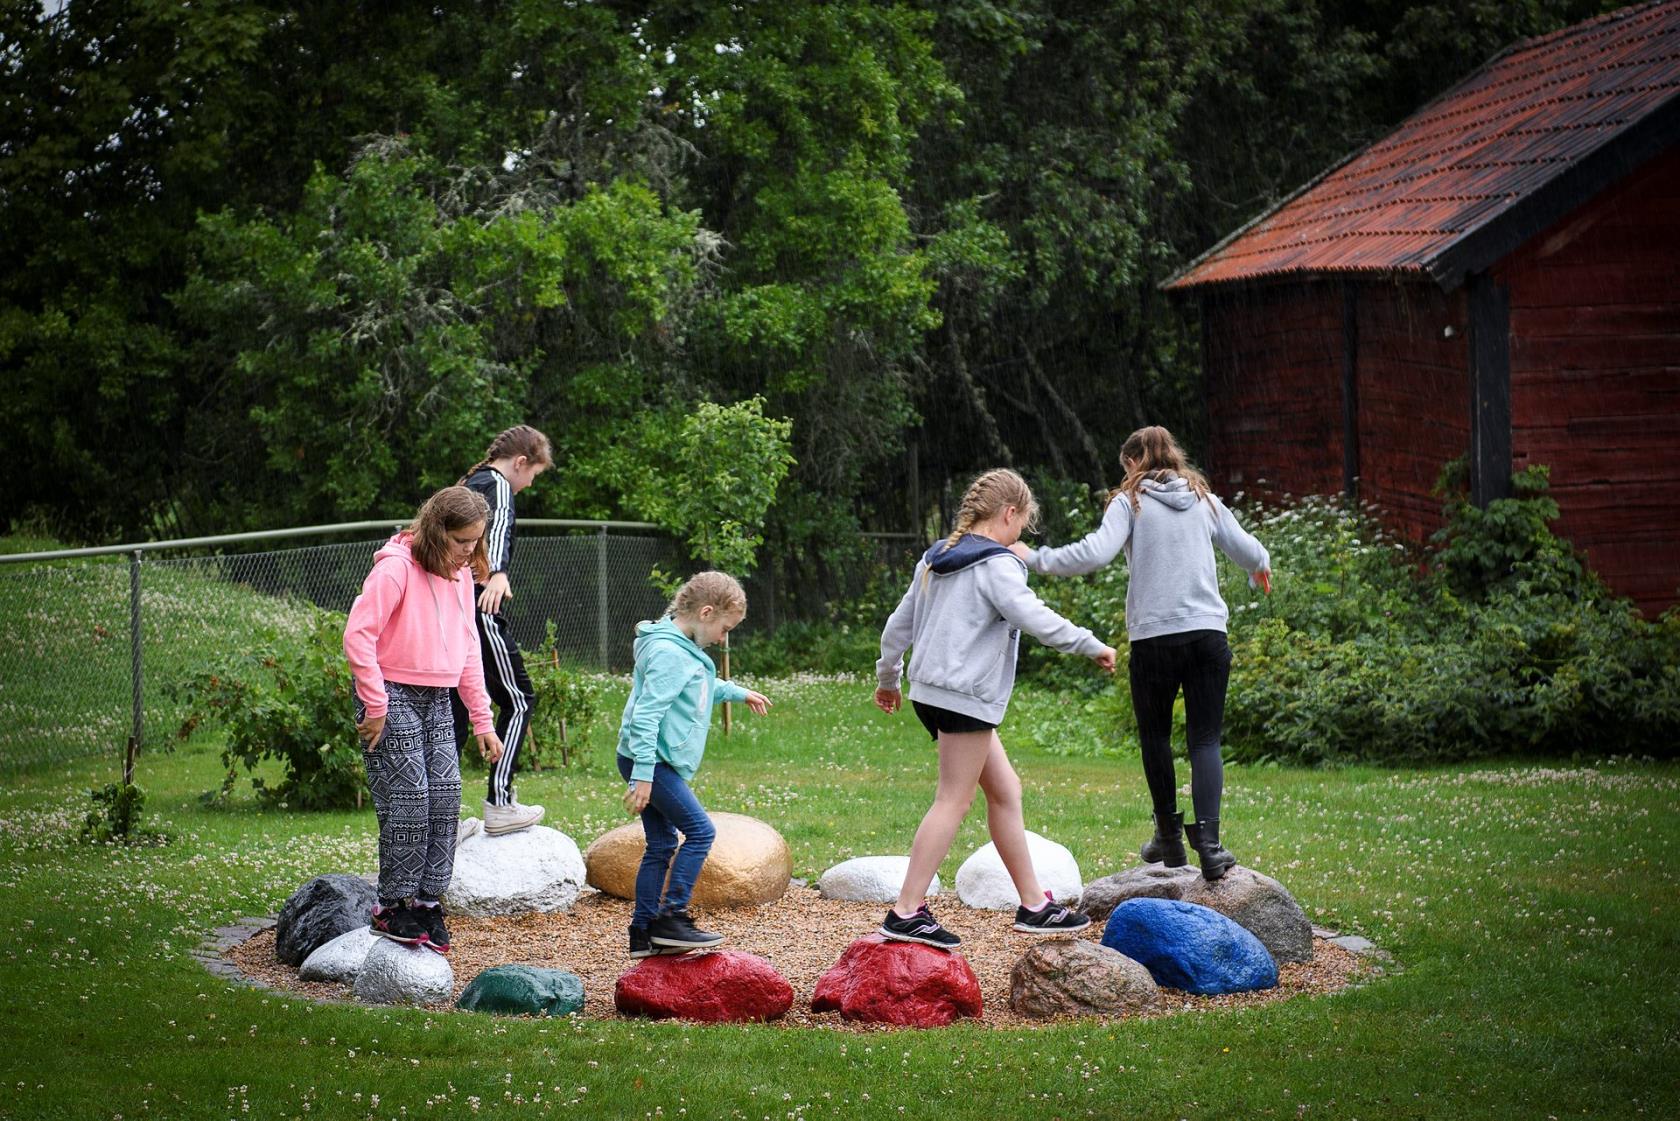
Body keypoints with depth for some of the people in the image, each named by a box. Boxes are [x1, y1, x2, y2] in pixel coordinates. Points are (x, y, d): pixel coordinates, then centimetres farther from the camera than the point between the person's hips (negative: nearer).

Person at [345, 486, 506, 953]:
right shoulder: (396, 568, -16)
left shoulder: (460, 574, 10)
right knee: (407, 801, -9)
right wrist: (376, 706, -18)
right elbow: (358, 636, -19)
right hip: (394, 698, -7)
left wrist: (482, 720, 14)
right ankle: (393, 907, 2)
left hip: (437, 702, 7)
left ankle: (428, 900, 12)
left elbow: (466, 649, 17)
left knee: (445, 798, 2)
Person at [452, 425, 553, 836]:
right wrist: (497, 573, -46)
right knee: (518, 699, -1)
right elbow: (498, 528, -28)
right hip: (479, 611, -9)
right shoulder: (497, 486, -6)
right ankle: (499, 805, -5)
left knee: (455, 710, 10)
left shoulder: (469, 485, 22)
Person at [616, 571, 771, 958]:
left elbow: (702, 687, 36)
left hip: (652, 763, 11)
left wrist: (738, 693, 48)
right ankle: (671, 918, -10)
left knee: (662, 846, 12)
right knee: (700, 831, -11)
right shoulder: (669, 653, -19)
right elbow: (646, 716, -24)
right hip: (649, 762, -11)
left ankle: (644, 933, 16)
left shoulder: (685, 649, 13)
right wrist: (643, 776, -27)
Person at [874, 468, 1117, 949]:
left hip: (931, 692, 10)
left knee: (1005, 790, 14)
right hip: (966, 697, -10)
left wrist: (888, 679, 33)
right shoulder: (997, 565, -11)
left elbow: (898, 624, 22)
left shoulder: (935, 561, 16)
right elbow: (1034, 618, -23)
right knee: (953, 801, -6)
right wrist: (1093, 646, -14)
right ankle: (907, 913, -8)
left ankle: (1033, 904, 17)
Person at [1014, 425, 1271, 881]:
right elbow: (1249, 551, 15)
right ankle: (1208, 840, -14)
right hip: (1208, 633, 3)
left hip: (1154, 635, -3)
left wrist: (1037, 559, -4)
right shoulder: (1204, 500, 12)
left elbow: (1097, 553, -14)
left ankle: (1170, 838, 22)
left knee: (1155, 737, 14)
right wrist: (1261, 569, 39)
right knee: (1205, 740, 2)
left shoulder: (1130, 502, 0)